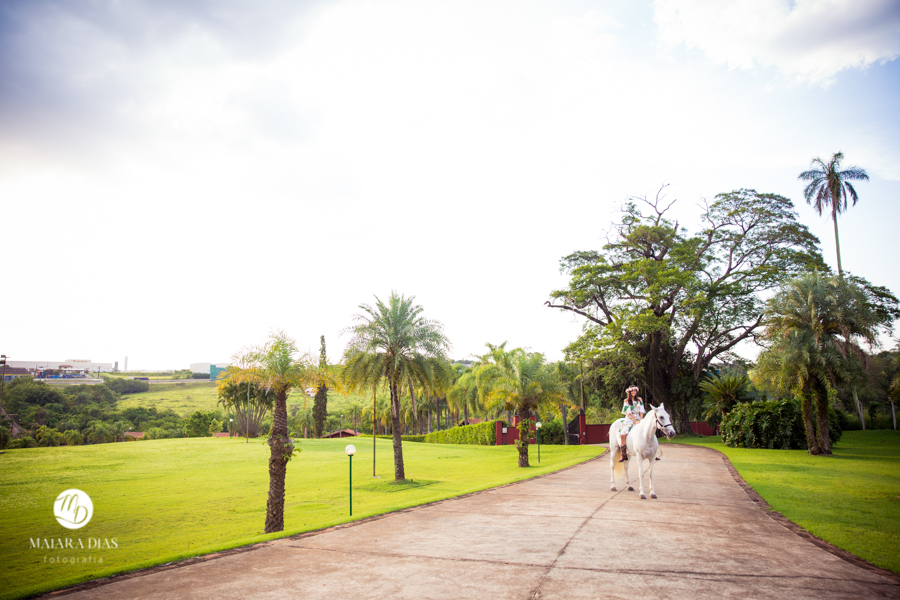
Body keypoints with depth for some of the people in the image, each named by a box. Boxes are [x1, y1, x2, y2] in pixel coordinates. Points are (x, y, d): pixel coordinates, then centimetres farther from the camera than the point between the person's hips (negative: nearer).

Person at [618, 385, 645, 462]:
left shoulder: (639, 399, 11)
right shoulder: (626, 401, 4)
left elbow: (641, 411, 4)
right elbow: (629, 412, -5)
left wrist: (641, 420, -9)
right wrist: (635, 421, -13)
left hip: (638, 420, 2)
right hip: (629, 420, -2)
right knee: (622, 434, -24)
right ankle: (624, 455, -19)